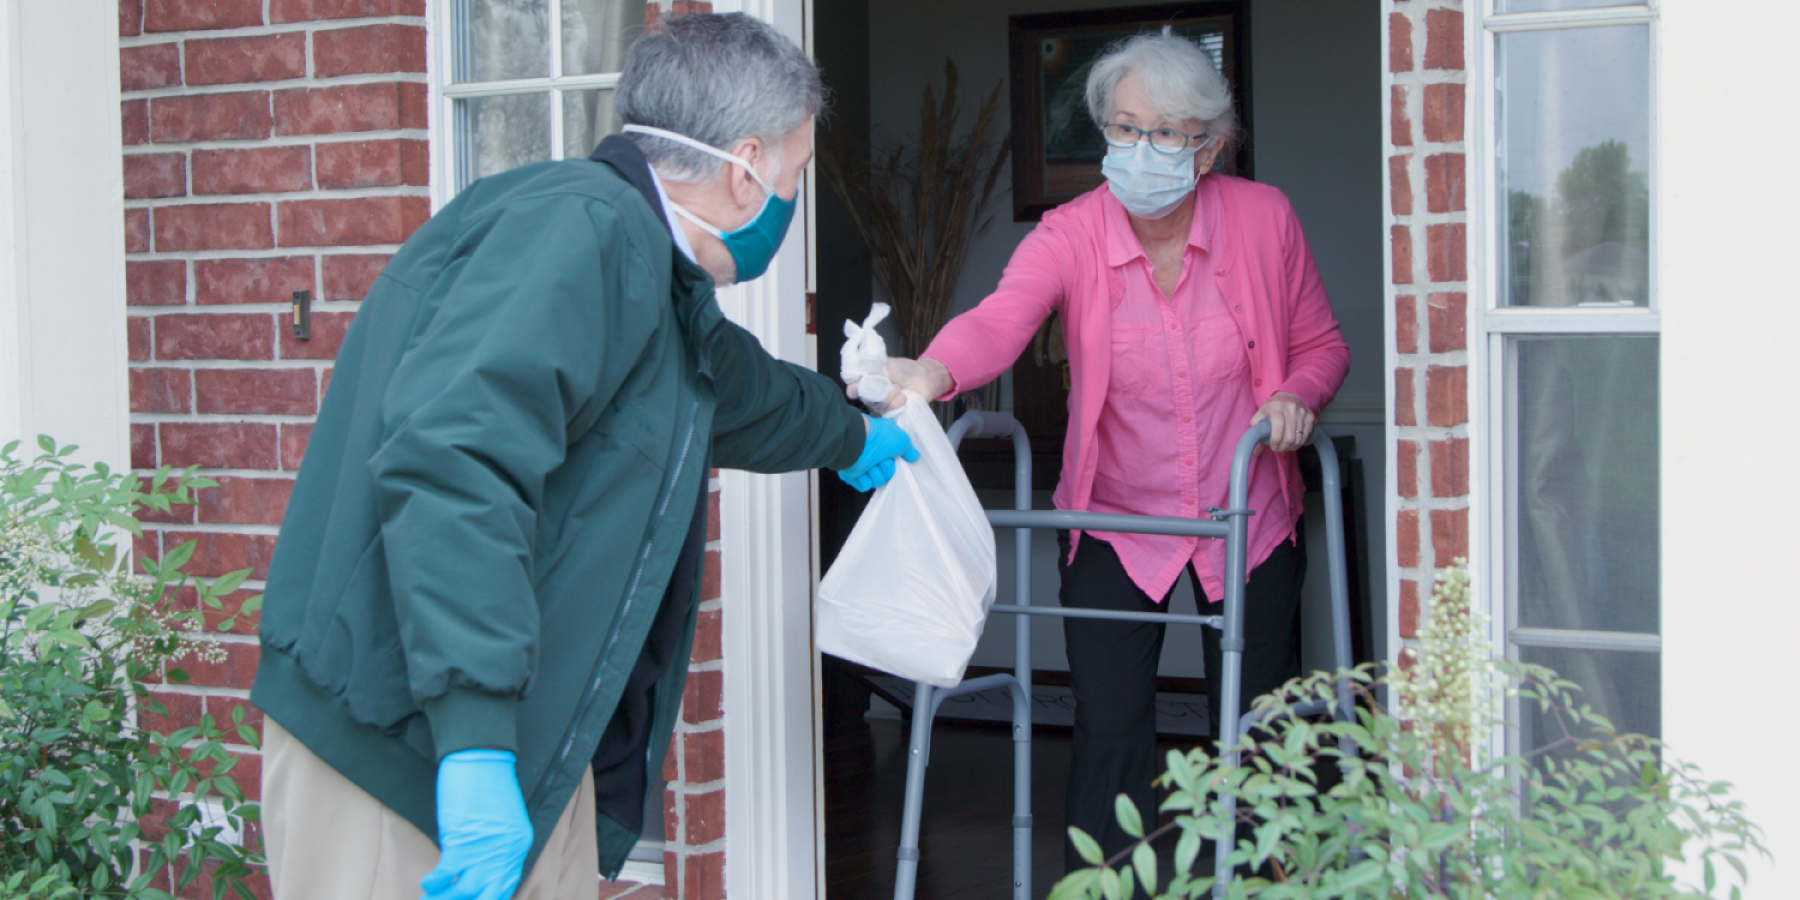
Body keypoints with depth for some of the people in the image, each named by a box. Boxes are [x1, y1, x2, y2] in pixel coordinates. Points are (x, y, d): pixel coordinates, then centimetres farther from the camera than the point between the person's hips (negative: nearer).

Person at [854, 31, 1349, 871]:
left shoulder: (1264, 218, -9)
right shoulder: (1070, 235, -15)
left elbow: (1320, 343, 6)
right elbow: (1002, 316, -35)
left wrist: (1298, 395, -17)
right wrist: (931, 373, -57)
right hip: (1115, 520, -1)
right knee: (1111, 733, -6)